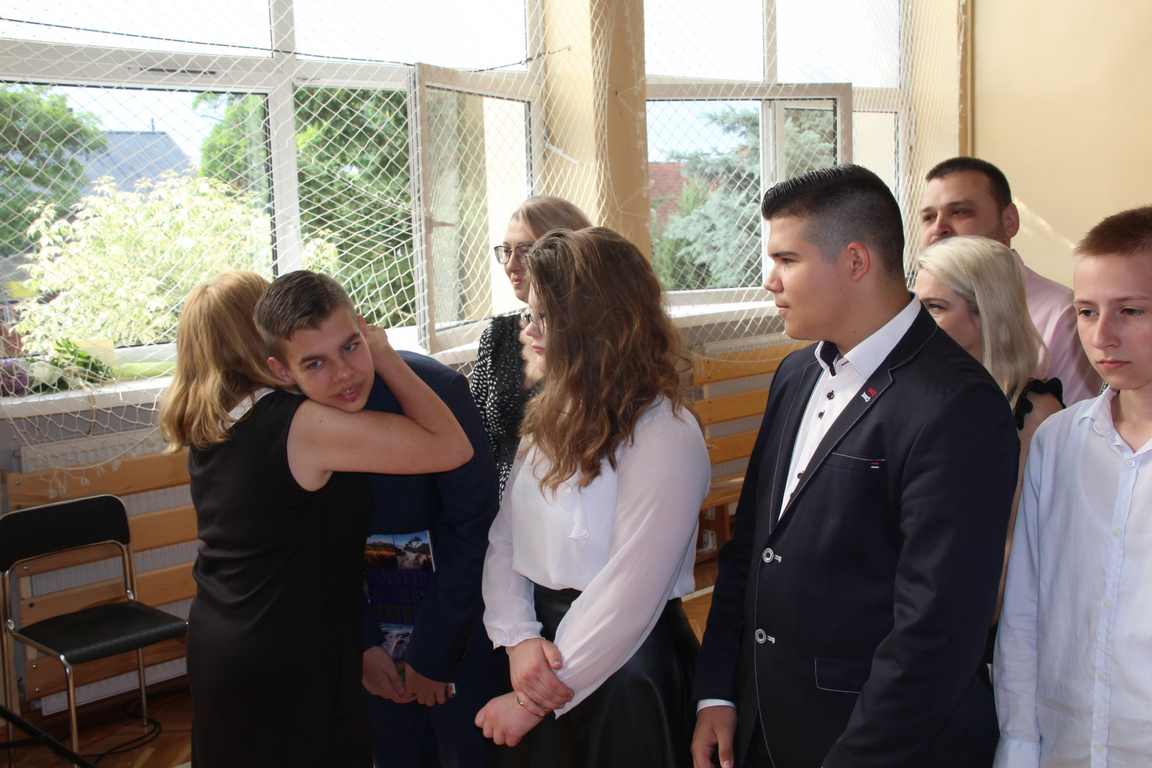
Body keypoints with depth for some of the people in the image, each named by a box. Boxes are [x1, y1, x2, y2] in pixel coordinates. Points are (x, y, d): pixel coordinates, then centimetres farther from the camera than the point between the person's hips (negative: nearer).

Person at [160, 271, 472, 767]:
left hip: (215, 647, 8)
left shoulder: (209, 418, -2)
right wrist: (387, 358, -12)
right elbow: (452, 449, -23)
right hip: (288, 666, -8)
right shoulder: (308, 427, -25)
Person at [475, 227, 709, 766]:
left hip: (625, 668, -7)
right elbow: (503, 538, 2)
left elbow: (628, 595, -22)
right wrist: (519, 639, -14)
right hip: (543, 659, 7)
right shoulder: (557, 416, 5)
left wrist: (531, 704, -15)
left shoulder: (664, 435, -20)